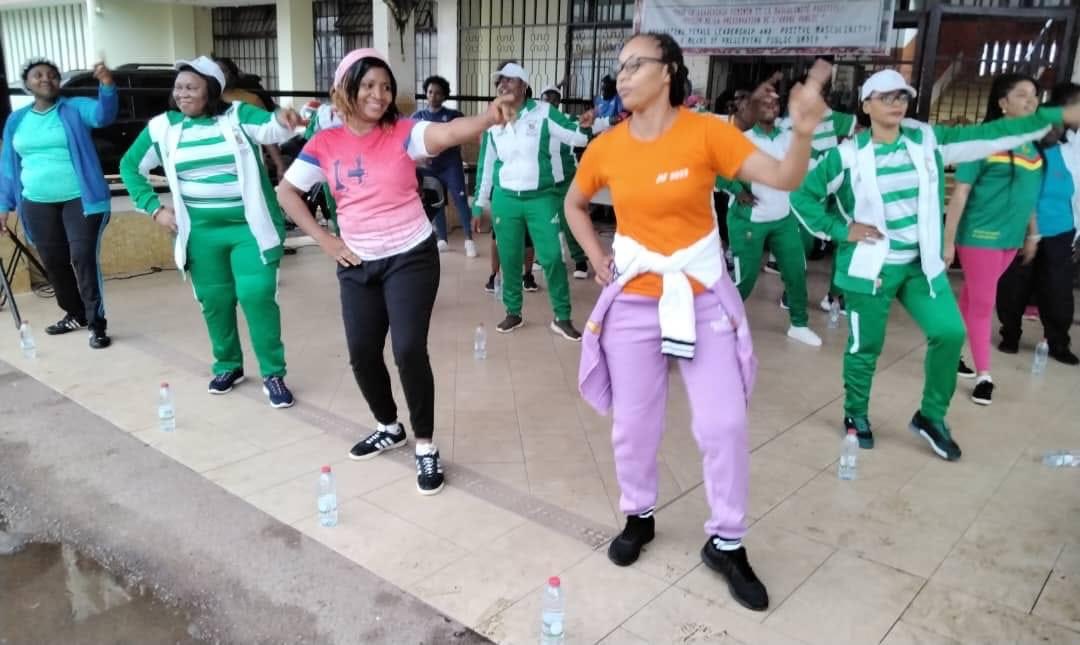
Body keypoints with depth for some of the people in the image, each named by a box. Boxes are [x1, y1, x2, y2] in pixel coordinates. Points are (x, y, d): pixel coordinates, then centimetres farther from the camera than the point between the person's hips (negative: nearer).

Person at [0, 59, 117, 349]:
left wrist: (107, 85, -42)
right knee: (54, 263, 12)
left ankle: (97, 324, -7)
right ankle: (75, 315, 30)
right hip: (38, 205, 5)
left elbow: (103, 115, -23)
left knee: (83, 258, -12)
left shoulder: (75, 108, 0)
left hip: (79, 199, -5)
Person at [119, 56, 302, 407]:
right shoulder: (163, 127, 5)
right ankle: (228, 366, 30)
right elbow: (130, 166, 16)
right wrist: (154, 208, 6)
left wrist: (284, 121, -48)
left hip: (250, 227, -3)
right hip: (201, 232, 3)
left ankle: (273, 374, 3)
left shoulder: (238, 115, -3)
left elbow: (270, 129, -24)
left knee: (257, 296, -9)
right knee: (214, 301, 10)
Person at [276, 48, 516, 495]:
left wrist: (488, 117, -48)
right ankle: (389, 428, 34)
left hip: (411, 258, -3)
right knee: (362, 353, 9)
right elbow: (287, 192, 8)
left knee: (409, 350, -11)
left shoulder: (403, 133, -8)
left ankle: (425, 446, 7)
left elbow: (449, 132, -28)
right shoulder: (325, 144, 0)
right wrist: (324, 240, 0)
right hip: (357, 265, 4)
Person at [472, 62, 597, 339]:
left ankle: (562, 318, 7)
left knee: (552, 257, -4)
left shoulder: (544, 113, -5)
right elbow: (486, 165, 12)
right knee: (509, 259, 8)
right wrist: (480, 204, 13)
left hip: (541, 198, -3)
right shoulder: (493, 122, 6)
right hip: (505, 200, 3)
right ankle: (513, 313, 24)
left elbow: (575, 136, -8)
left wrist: (585, 126, -33)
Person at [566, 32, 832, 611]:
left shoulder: (706, 132, -10)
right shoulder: (605, 148, -2)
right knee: (633, 422, 11)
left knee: (724, 423, 0)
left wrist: (802, 131, -35)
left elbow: (783, 179, -16)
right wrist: (597, 258, 4)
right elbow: (574, 204, 16)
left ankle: (727, 543, 20)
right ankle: (638, 516, 36)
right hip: (633, 302, 2)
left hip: (702, 298, -2)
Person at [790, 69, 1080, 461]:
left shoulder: (928, 141, 1)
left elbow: (990, 135, 3)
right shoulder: (848, 156, -10)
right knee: (865, 345, 5)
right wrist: (839, 230, -11)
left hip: (920, 264, 4)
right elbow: (802, 197, -5)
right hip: (871, 266, -4)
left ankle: (931, 416, 16)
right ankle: (856, 414, 28)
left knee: (950, 332, -4)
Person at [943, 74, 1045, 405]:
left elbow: (1028, 193, 17)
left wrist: (1032, 233, 18)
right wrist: (948, 240, -16)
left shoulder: (1031, 143, 8)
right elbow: (960, 192, -14)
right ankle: (984, 375, 8)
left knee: (972, 297, 15)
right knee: (982, 303, 0)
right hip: (980, 235, -6)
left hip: (1011, 236, 6)